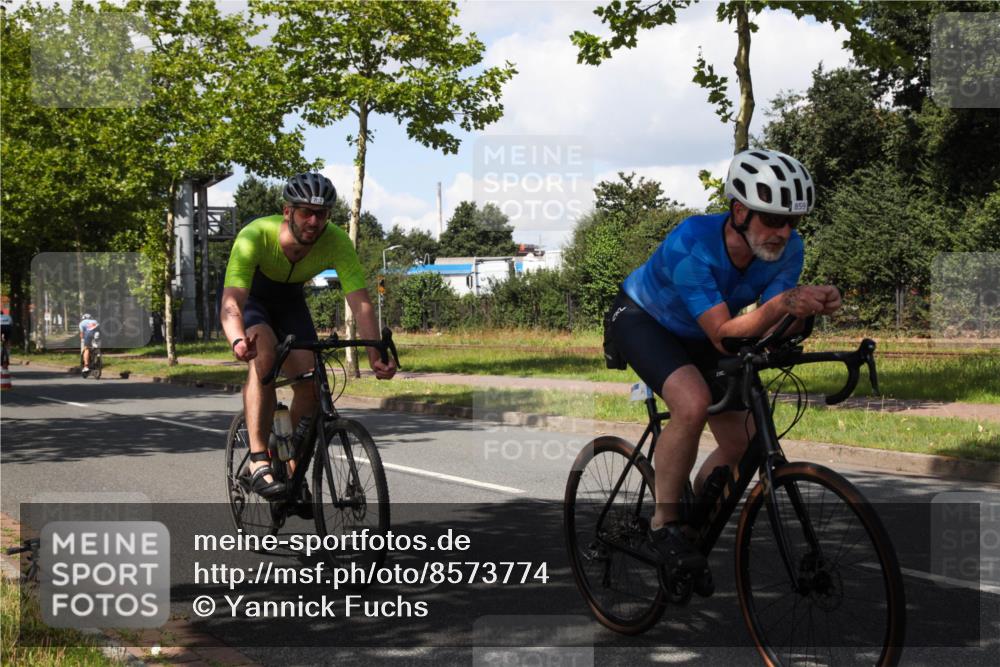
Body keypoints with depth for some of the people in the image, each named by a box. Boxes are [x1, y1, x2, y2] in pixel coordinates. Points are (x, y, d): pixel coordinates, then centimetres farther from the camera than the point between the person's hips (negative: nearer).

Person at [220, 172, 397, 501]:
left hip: (290, 299, 4)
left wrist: (376, 355, -51)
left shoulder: (337, 242, -30)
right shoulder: (255, 236, -38)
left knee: (308, 382, -10)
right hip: (250, 296, -3)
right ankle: (258, 461, -29)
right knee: (264, 357, -33)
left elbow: (360, 301, -35)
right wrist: (238, 340, -68)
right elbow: (231, 301, -46)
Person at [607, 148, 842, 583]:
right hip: (640, 319, -6)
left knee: (744, 443, -2)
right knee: (693, 403, -33)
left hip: (695, 336, 6)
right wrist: (780, 305, -57)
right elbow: (723, 335, -41)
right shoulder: (691, 242, -38)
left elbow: (768, 332, -24)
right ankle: (663, 526, -15)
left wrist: (810, 308, -44)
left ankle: (694, 523, 22)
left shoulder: (787, 248, -22)